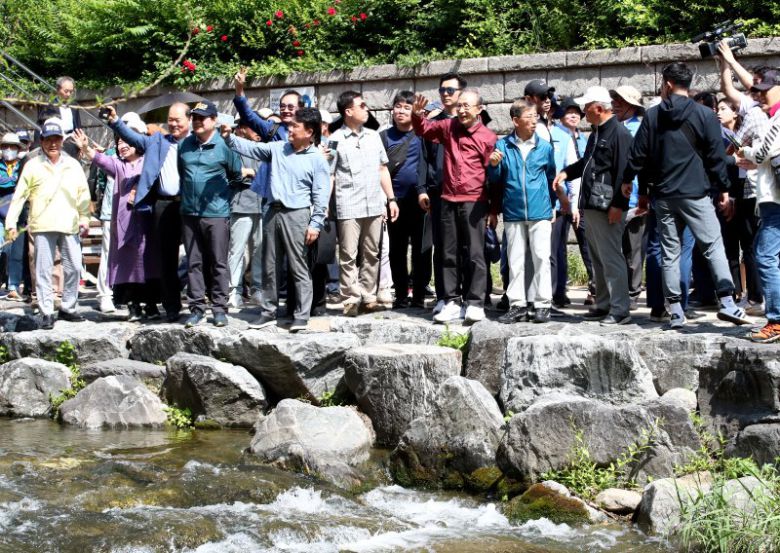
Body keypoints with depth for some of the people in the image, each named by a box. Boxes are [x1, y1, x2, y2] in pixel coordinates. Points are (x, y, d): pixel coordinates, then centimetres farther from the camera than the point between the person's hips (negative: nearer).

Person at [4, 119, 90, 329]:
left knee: (74, 267, 4)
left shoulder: (73, 165, 10)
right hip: (42, 226, -2)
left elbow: (83, 193, 10)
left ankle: (68, 308, 19)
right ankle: (46, 313, 3)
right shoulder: (32, 166, 4)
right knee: (44, 270, -2)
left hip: (69, 225, 2)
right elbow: (19, 196, 4)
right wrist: (11, 222, -1)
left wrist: (84, 217, 2)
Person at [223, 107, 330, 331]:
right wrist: (229, 138, -7)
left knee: (298, 268, -3)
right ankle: (268, 312, 20)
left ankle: (301, 316, 1)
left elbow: (321, 195, -7)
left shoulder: (317, 159, -5)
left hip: (296, 215, -6)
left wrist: (315, 224, -12)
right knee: (269, 266, 11)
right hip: (273, 212, 6)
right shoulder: (278, 149, 9)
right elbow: (251, 147, 8)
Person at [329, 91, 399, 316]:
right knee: (349, 255, -3)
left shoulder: (373, 136, 13)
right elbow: (329, 176, -3)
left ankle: (368, 296, 14)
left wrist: (391, 199, 12)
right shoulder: (336, 140, -2)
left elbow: (383, 170, 18)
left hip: (375, 205, 5)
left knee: (371, 254, 8)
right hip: (348, 207, -5)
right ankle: (351, 299, 1)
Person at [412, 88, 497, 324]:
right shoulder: (448, 127, 7)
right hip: (448, 201, 5)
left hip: (474, 203, -5)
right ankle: (452, 302, 15)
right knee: (449, 254, 8)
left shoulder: (488, 137, -5)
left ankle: (475, 304, 0)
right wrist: (418, 114, 1)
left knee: (475, 255, -3)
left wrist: (494, 210, -3)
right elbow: (423, 130, 24)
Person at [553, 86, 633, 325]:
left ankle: (620, 310, -5)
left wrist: (618, 205, -22)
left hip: (607, 208, -10)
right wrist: (567, 172, 15)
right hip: (591, 206, 10)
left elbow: (623, 172, -19)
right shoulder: (596, 133, 18)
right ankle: (603, 305, 22)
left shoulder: (619, 134, -13)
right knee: (598, 259, 15)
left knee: (611, 259, -8)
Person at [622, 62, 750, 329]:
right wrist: (724, 190, 5)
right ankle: (727, 302, -15)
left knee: (669, 252, 7)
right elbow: (716, 155, -2)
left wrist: (628, 180, 22)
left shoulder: (651, 116, 5)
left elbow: (639, 154, 7)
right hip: (695, 194, -3)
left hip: (663, 196, 3)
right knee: (713, 246, -2)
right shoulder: (705, 115, -2)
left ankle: (675, 310, 5)